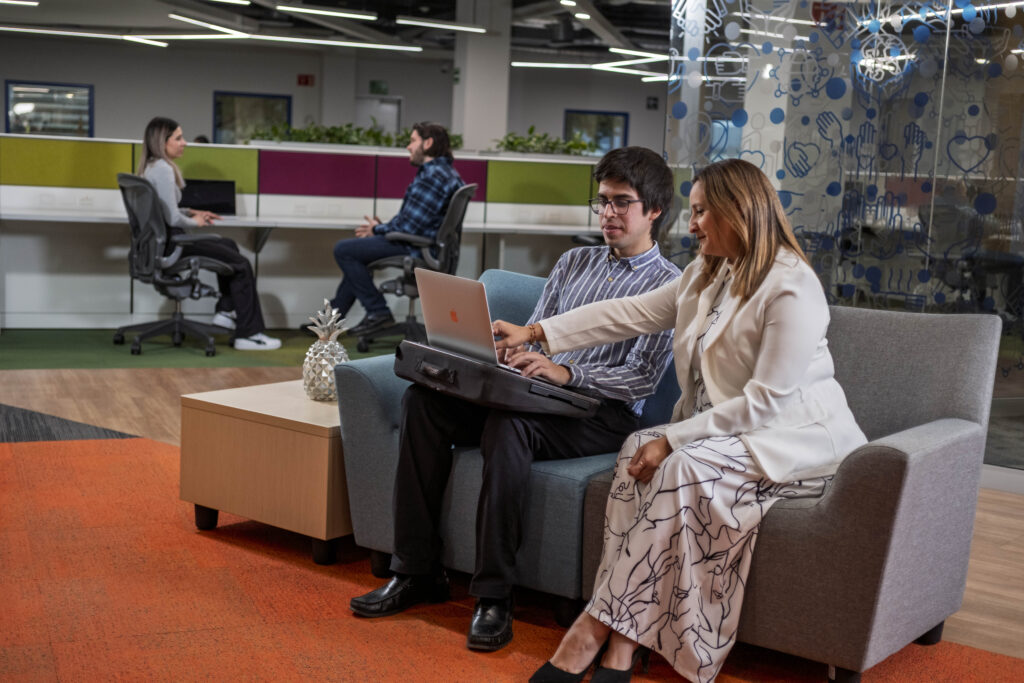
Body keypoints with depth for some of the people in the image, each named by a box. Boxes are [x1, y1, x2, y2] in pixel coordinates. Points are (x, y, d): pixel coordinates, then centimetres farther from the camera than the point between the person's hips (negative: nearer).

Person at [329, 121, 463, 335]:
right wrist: (382, 227, 8)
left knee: (343, 250, -9)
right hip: (426, 244, 11)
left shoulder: (433, 177, -22)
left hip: (418, 249, -11)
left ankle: (378, 312, -4)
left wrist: (378, 230, -5)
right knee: (355, 251, 29)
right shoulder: (444, 170, 13)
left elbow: (408, 226, -23)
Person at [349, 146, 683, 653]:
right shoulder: (573, 262, 23)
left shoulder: (669, 284, 2)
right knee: (423, 398, -18)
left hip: (602, 412, -6)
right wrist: (514, 350, -6)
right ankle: (417, 572, -15)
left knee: (509, 422, -38)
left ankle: (494, 596, -31)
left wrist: (566, 373, -24)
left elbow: (643, 379, -10)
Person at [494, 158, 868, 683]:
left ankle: (597, 627, -24)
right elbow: (631, 313, 15)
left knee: (684, 467, -32)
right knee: (638, 448, -21)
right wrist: (536, 333, 11)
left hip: (800, 434, -8)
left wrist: (673, 439, -23)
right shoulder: (707, 275, 12)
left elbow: (767, 400, -22)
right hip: (724, 428, 8)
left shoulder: (792, 287, -17)